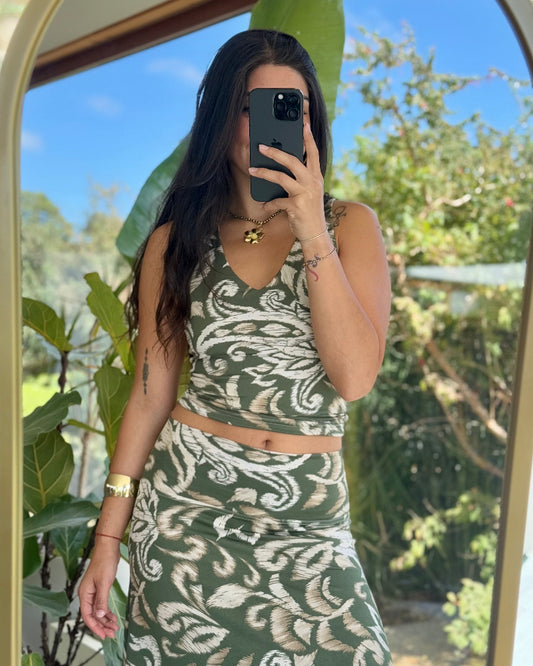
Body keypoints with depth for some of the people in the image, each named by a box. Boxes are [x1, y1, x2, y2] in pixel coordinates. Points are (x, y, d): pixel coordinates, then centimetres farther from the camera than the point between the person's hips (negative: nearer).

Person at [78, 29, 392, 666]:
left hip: (308, 516, 0)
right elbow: (151, 392, 3)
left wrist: (311, 231, -18)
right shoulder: (175, 241, 2)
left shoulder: (351, 225, 0)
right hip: (185, 499, 1)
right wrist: (108, 536, 2)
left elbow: (354, 376, -11)